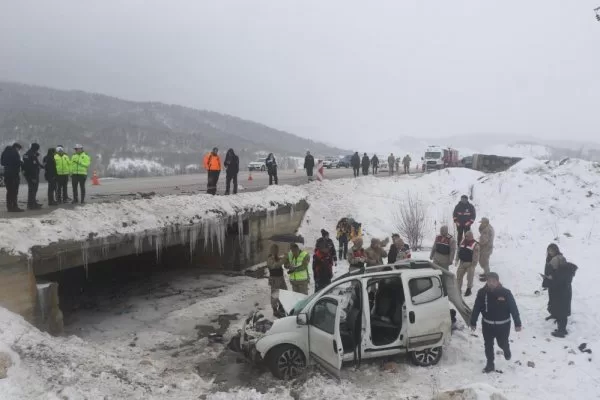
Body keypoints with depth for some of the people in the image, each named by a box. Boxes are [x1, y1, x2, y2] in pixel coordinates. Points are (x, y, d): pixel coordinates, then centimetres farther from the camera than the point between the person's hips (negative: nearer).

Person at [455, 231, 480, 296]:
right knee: (459, 275, 10)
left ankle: (469, 289, 22)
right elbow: (459, 251, 14)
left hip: (470, 264, -6)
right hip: (462, 262, 6)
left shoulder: (475, 244, -15)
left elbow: (476, 256, -16)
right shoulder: (463, 242, 5)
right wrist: (457, 260, 11)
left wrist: (473, 265, -17)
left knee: (470, 277, 5)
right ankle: (458, 289, 22)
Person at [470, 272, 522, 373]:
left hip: (503, 324, -1)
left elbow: (514, 309, -9)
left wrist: (517, 323, -8)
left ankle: (507, 350, 50)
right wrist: (473, 322, 1)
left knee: (502, 343, 15)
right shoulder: (482, 293, -12)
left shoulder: (506, 293, -16)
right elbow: (476, 308, -3)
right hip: (487, 324, 2)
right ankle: (490, 364, 29)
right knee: (488, 345, 11)